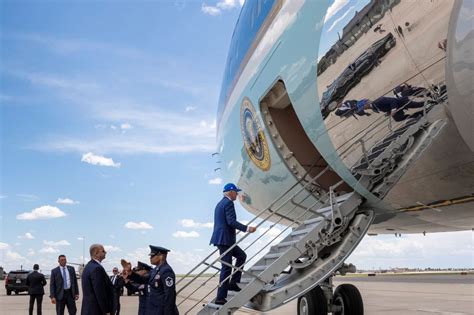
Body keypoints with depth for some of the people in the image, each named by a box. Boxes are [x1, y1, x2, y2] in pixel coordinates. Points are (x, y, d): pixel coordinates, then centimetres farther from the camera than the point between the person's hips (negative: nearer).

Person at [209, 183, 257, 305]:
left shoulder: (220, 203, 18)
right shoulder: (228, 203, -12)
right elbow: (231, 221, -23)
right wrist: (247, 228, -27)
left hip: (221, 239, 10)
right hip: (225, 239, -10)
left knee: (242, 255, 18)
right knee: (226, 268, -5)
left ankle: (233, 283, 16)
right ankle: (220, 298, -1)